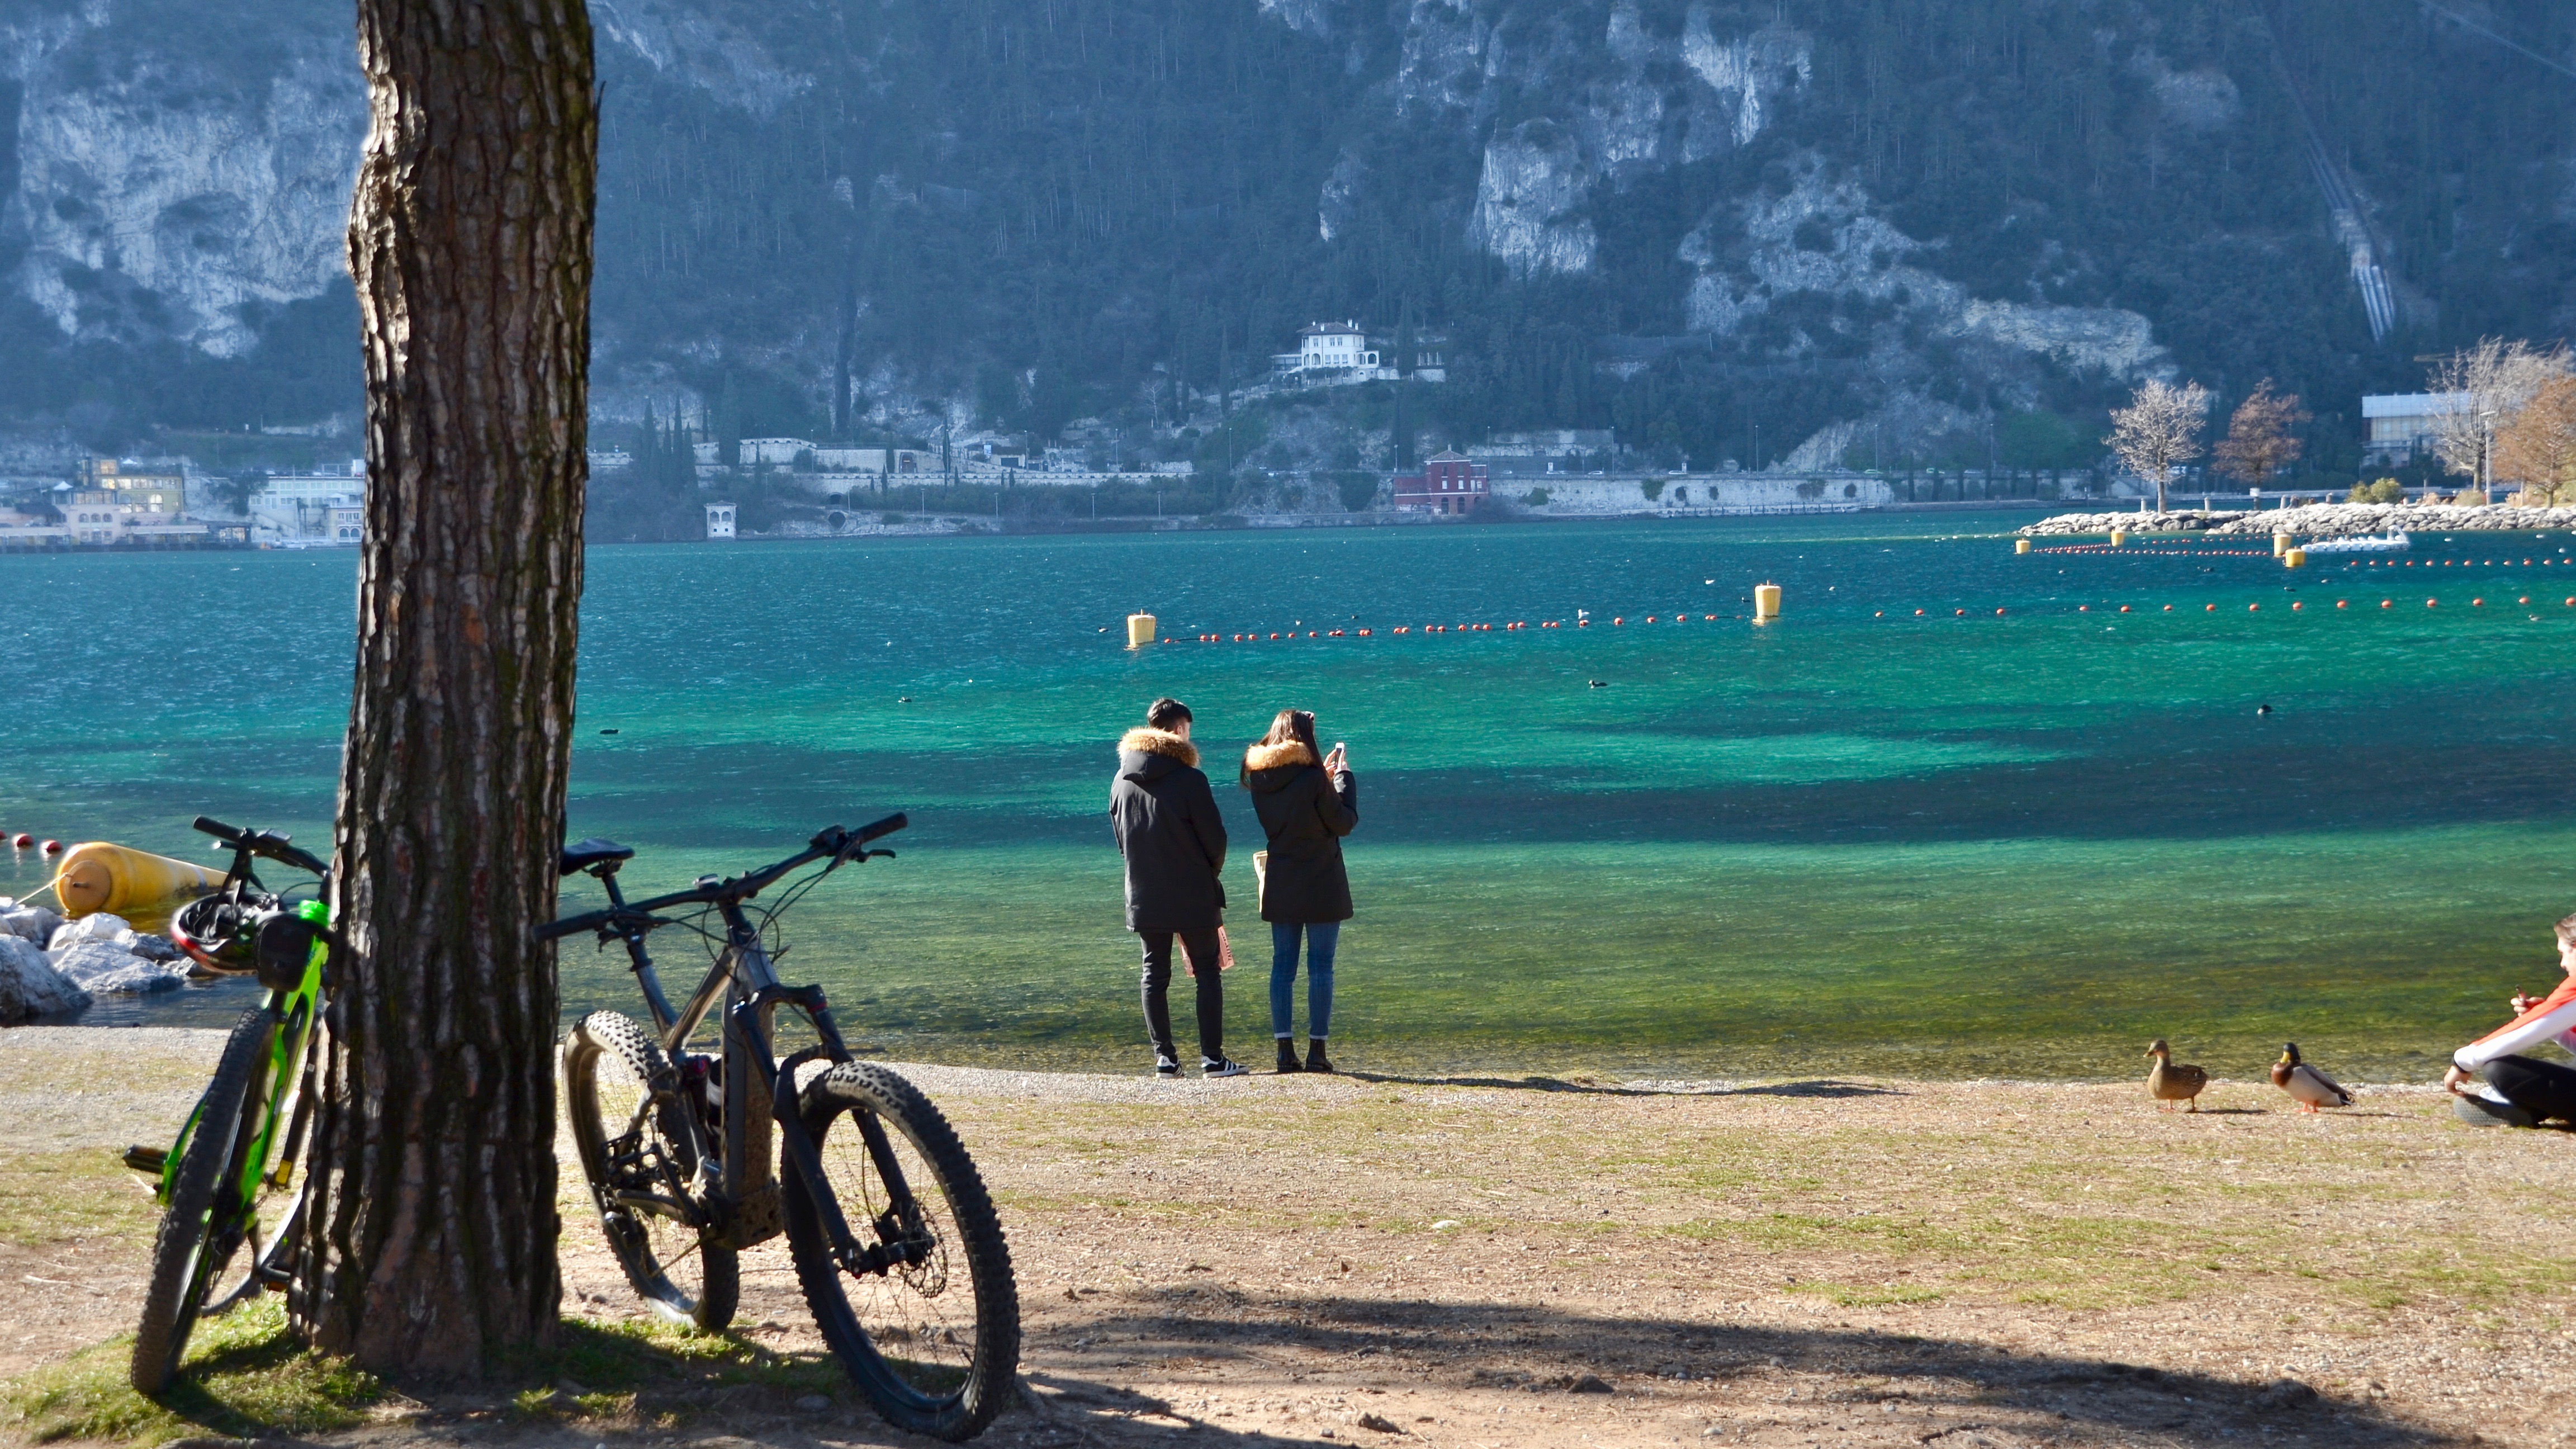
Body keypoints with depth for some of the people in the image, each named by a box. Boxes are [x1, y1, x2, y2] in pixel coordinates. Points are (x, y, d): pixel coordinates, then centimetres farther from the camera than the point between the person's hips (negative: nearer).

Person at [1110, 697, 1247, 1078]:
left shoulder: (1121, 781, 5)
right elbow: (1215, 837, -9)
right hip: (1193, 898, -5)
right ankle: (1212, 1057, -2)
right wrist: (1211, 871, 11)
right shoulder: (1189, 779, -13)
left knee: (1155, 975, 9)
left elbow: (1120, 839, 12)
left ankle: (1164, 1057, 7)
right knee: (1207, 973, 2)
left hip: (1144, 899, 5)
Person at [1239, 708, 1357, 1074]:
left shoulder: (1260, 778, 2)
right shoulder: (1313, 777, -15)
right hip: (1321, 888, -5)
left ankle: (1285, 1051, 6)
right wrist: (1345, 779, 5)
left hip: (1281, 888, 5)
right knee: (1320, 966, 0)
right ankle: (1317, 1050, -2)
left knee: (1282, 965, 8)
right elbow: (1344, 822, -6)